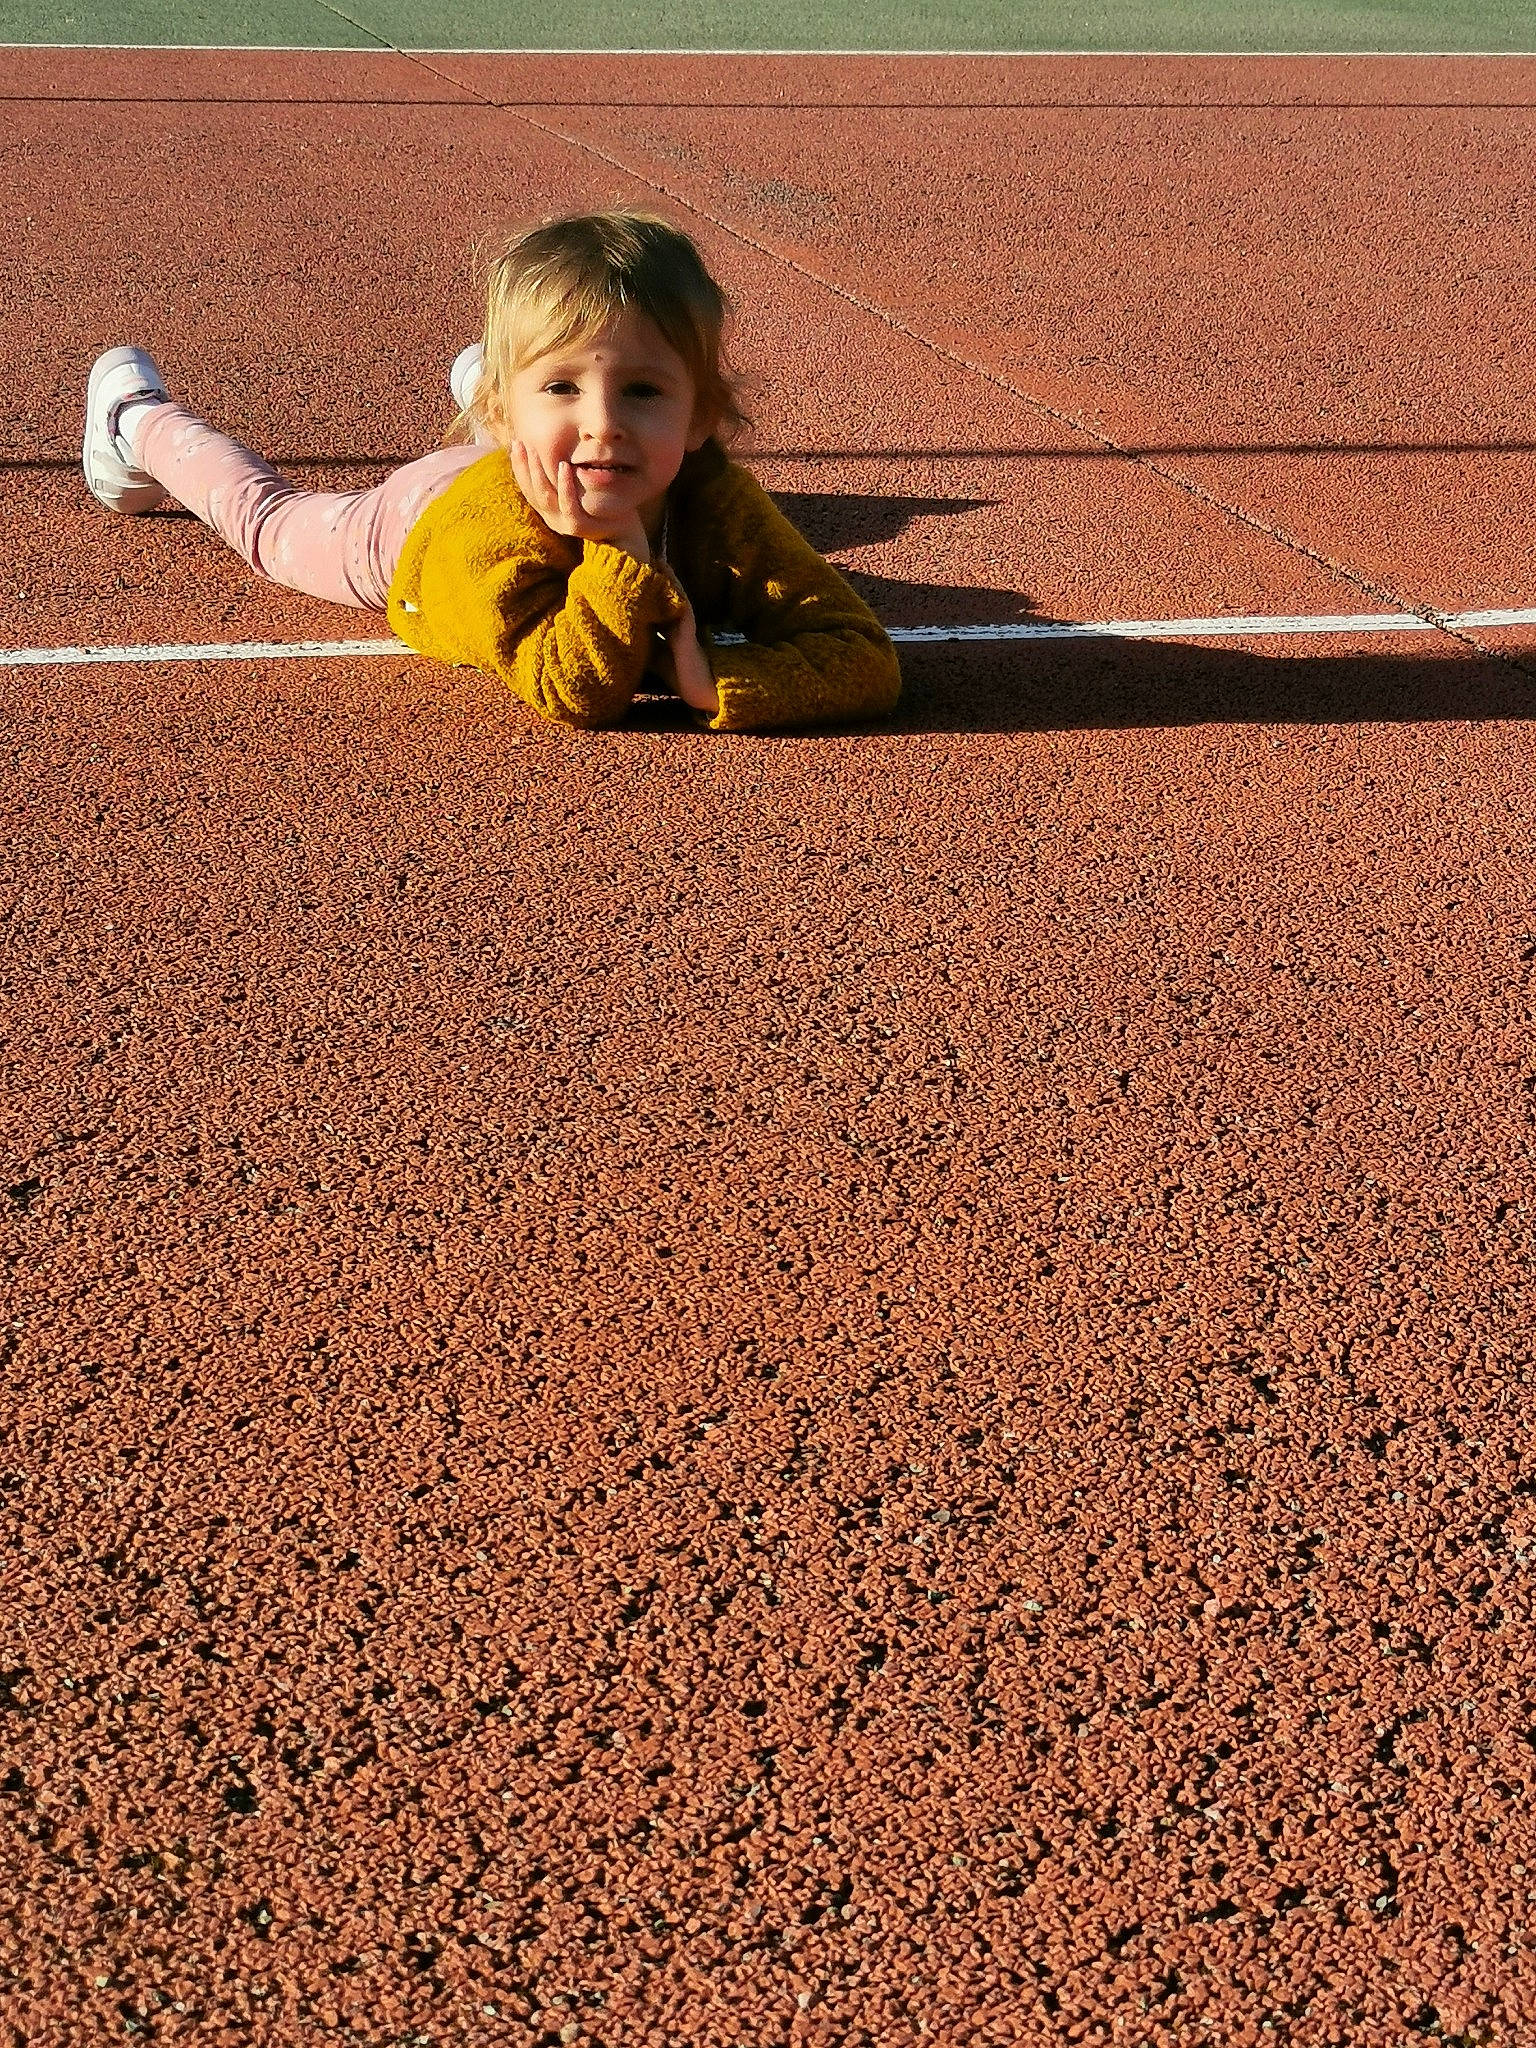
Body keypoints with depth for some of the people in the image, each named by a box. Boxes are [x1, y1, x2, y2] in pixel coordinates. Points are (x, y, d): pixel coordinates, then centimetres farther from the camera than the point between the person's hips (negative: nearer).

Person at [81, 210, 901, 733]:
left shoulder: (716, 499, -44)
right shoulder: (480, 531, -50)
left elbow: (869, 662, -47)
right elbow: (576, 699, -52)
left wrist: (718, 682, -62)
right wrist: (622, 552, -62)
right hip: (407, 521, -2)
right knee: (270, 518, 28)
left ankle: (479, 385, 69)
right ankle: (139, 419, 56)